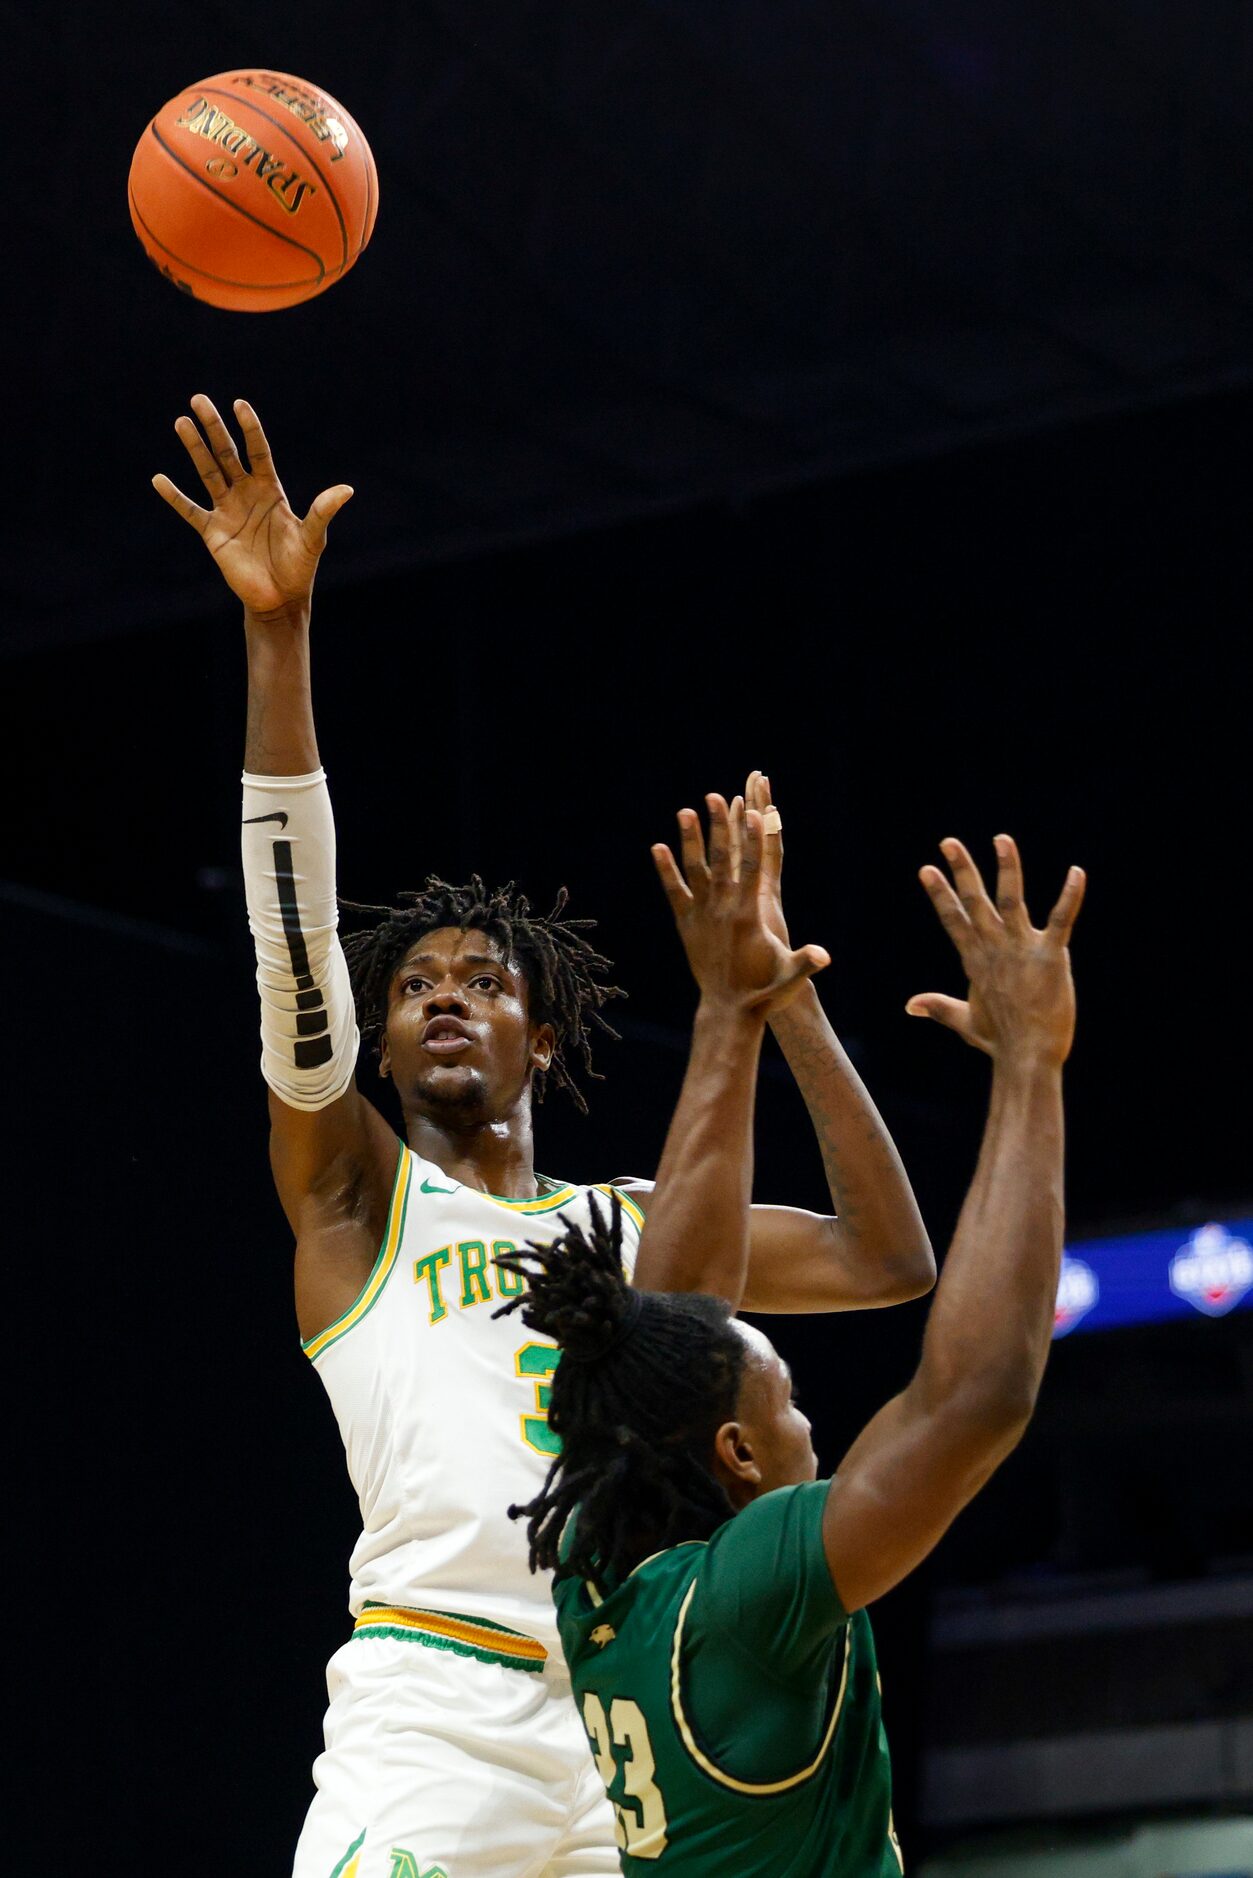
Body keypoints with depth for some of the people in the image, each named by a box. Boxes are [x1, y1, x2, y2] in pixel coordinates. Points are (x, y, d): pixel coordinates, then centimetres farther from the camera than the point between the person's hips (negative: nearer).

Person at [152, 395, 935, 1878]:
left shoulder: (632, 1229, 23)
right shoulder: (354, 1191, 13)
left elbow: (889, 1263, 18)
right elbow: (295, 930, 1)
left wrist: (778, 992, 17)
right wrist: (278, 631, -8)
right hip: (434, 1713, -4)